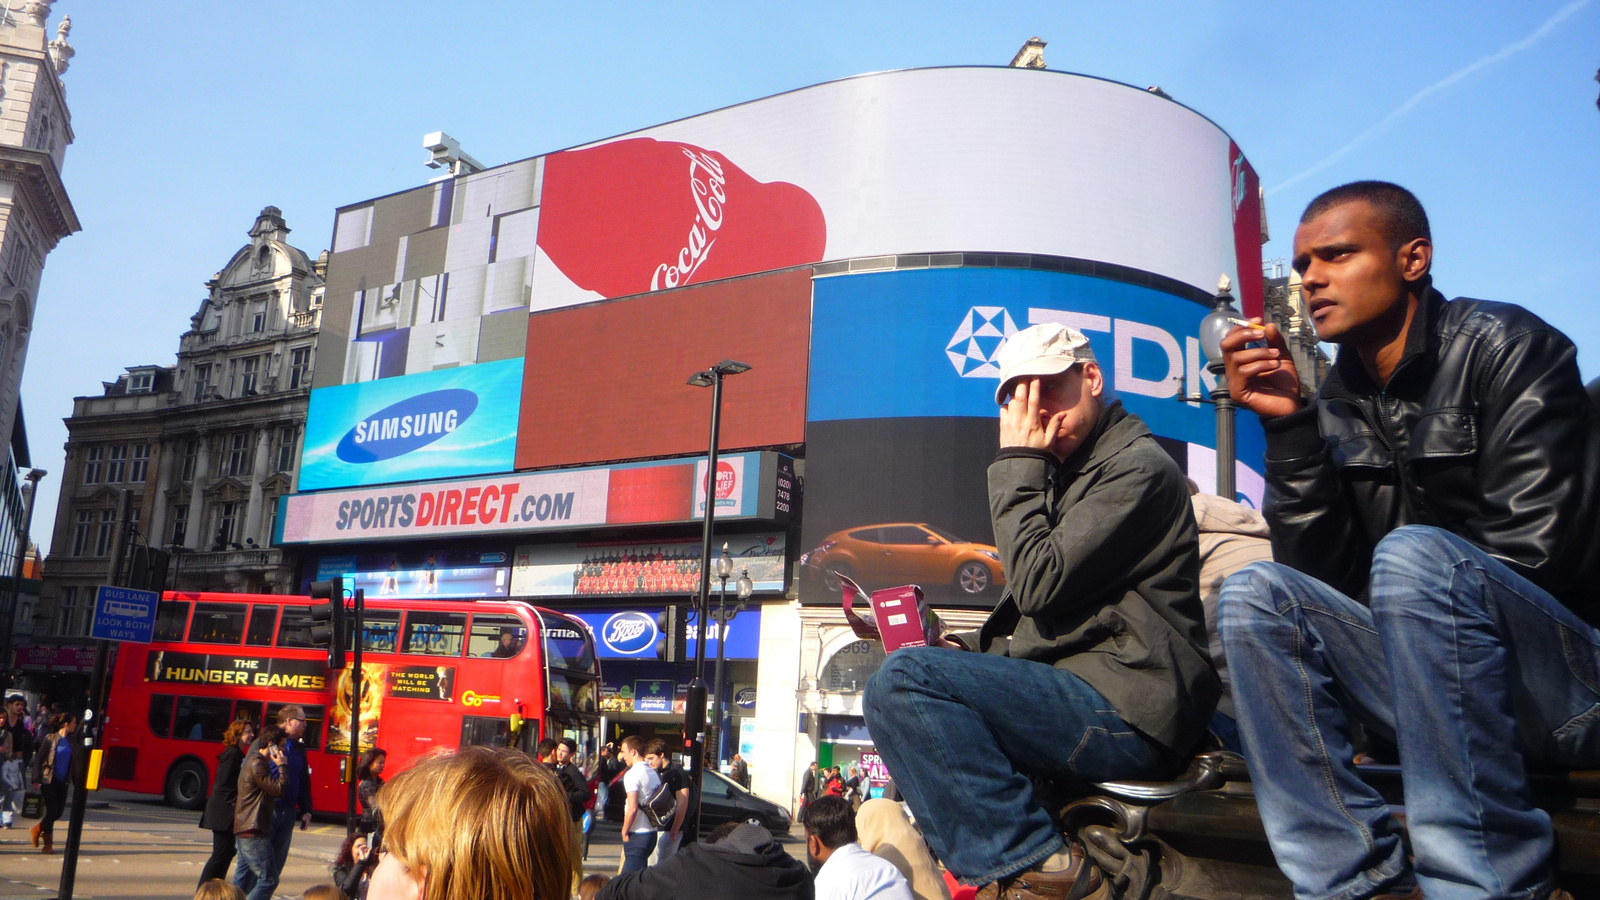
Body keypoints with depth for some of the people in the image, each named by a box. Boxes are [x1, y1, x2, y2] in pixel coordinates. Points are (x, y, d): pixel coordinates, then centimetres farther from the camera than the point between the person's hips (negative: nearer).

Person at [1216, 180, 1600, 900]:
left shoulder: (1504, 346, -7)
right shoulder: (1335, 404, 7)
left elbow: (1533, 550, -17)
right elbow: (1319, 573, -2)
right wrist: (1287, 427, -9)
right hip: (1436, 685, 5)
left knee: (1413, 555, -31)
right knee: (1254, 593, -13)